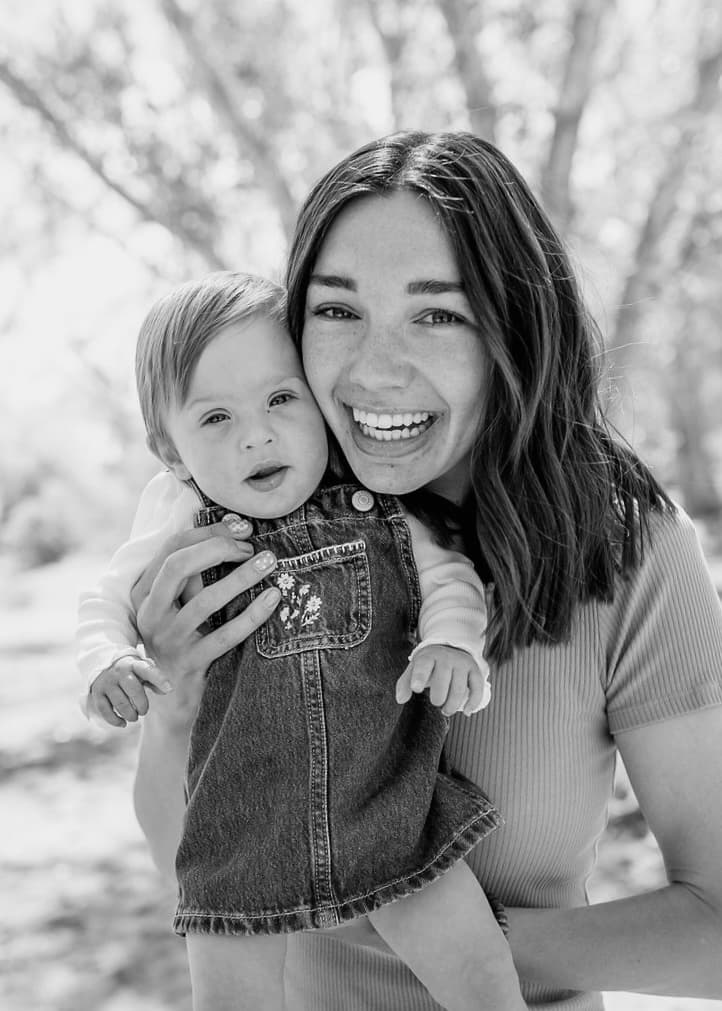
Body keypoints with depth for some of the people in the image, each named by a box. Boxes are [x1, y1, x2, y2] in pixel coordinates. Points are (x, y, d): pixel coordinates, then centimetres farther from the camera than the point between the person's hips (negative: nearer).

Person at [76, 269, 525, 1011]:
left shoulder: (372, 512, -5)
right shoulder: (182, 532, -6)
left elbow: (445, 572, 2)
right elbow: (106, 602, 6)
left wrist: (451, 642, -19)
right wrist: (108, 663, -15)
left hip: (392, 811, 1)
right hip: (241, 836, 0)